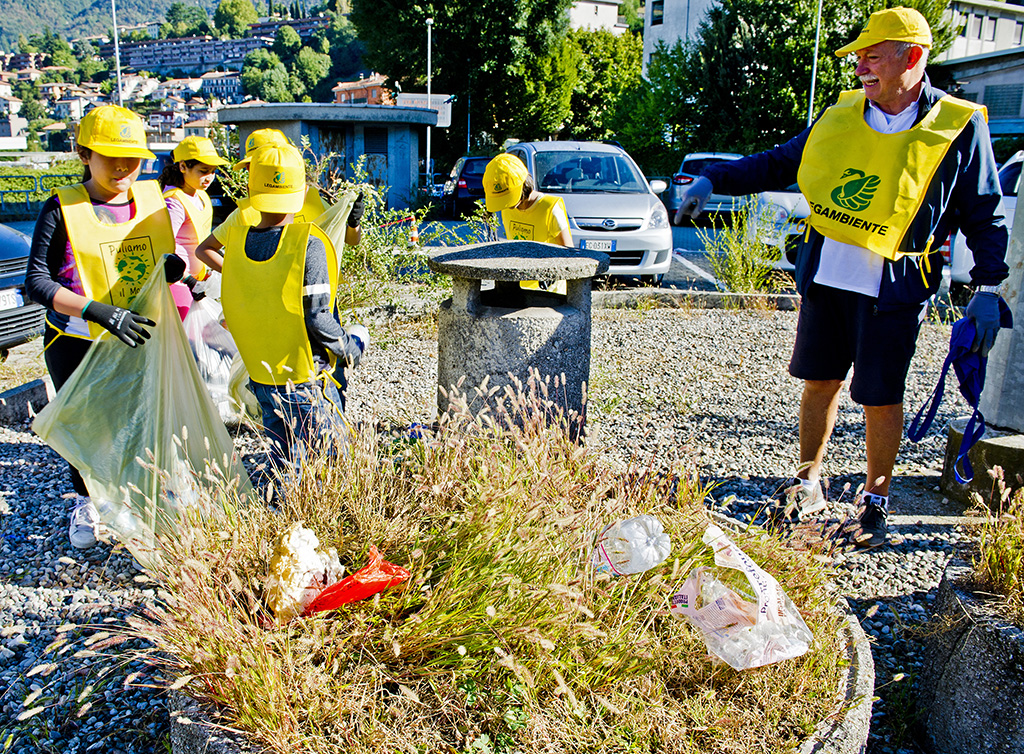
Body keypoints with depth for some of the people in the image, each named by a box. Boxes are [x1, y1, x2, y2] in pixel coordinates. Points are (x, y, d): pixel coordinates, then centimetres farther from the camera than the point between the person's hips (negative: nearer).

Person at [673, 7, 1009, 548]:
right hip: (825, 277, 4)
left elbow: (985, 217, 0)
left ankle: (874, 503, 20)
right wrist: (712, 180, 8)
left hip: (894, 290, -4)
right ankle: (808, 485, 29)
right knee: (819, 382, 11)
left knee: (880, 399, 0)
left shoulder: (959, 127, -5)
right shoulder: (840, 117, 6)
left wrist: (987, 288, -8)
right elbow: (777, 165, 17)